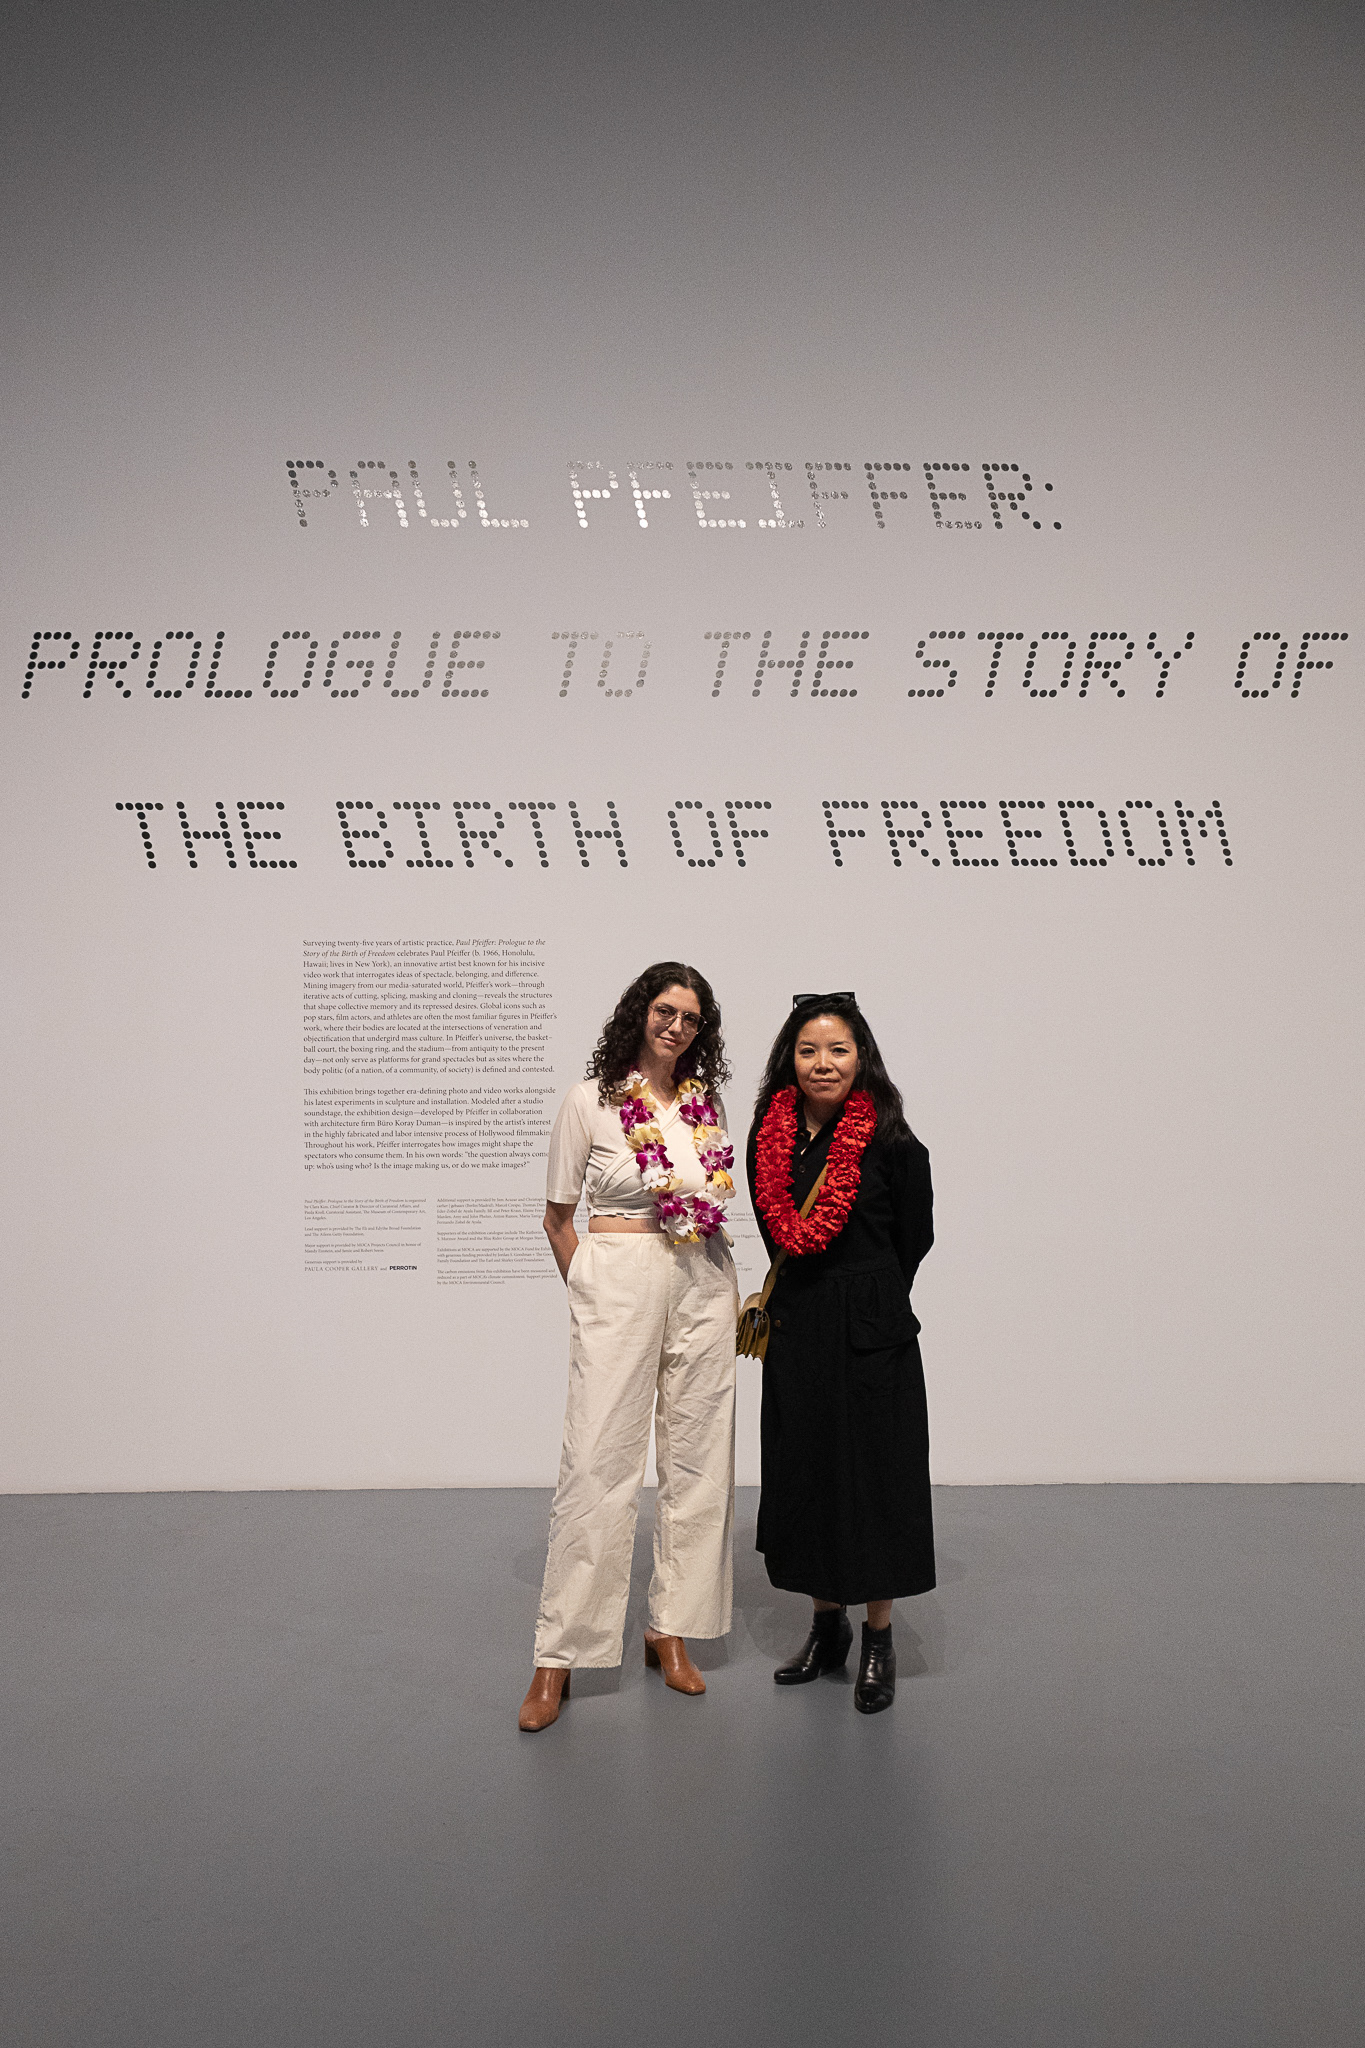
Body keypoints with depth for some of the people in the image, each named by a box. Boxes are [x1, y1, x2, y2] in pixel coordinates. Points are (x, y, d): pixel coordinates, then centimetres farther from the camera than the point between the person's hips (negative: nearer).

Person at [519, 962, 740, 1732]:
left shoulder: (708, 1102, 10)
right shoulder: (591, 1101, -3)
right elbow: (558, 1217, 3)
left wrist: (727, 1292, 10)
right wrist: (590, 1293, 2)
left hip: (704, 1286, 5)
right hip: (619, 1283, -5)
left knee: (697, 1460, 8)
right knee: (599, 1463, -5)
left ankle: (671, 1631, 23)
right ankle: (560, 1655, 4)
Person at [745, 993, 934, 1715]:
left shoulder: (890, 1143, -11)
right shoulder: (770, 1138, 2)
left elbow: (913, 1239, 0)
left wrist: (862, 1298, 8)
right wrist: (797, 1301, 12)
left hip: (872, 1331, -4)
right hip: (796, 1330, 5)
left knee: (873, 1472, 4)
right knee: (804, 1471, 12)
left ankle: (878, 1641, 20)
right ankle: (828, 1625, 31)